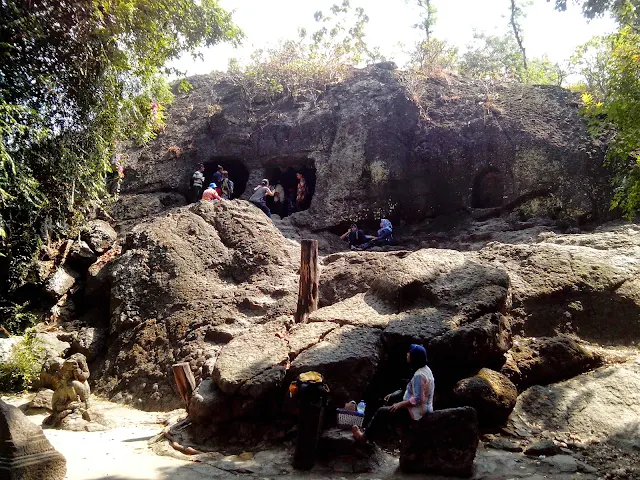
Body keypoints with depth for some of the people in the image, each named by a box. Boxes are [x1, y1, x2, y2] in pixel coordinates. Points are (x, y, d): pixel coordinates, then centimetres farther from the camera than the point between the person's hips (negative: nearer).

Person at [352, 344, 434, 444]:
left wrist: (399, 404, -19)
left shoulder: (419, 376, -28)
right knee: (391, 399, 20)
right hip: (422, 408, 10)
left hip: (416, 413, -10)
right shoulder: (424, 369, 4)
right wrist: (393, 395, 12)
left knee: (382, 412, -4)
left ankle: (365, 436, 14)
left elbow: (417, 399, -30)